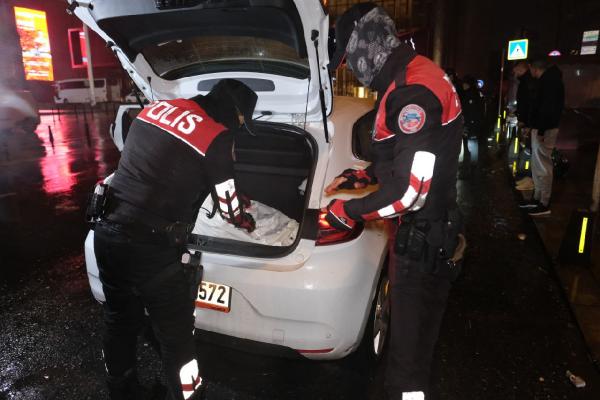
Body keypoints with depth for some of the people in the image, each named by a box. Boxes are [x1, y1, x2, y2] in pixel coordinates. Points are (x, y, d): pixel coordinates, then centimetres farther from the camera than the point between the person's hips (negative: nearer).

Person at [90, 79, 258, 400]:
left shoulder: (155, 108, 11)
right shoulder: (218, 138, -11)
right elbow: (229, 208, 0)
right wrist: (248, 224, 22)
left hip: (108, 232, 8)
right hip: (152, 249, -8)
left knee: (120, 324, 25)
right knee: (176, 339, 11)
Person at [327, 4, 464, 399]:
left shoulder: (412, 91, -23)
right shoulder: (415, 77, 10)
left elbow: (411, 190, -28)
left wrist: (349, 211, -15)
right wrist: (362, 175, 12)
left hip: (422, 239, -10)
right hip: (425, 231, 10)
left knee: (410, 340, 2)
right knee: (415, 325, 26)